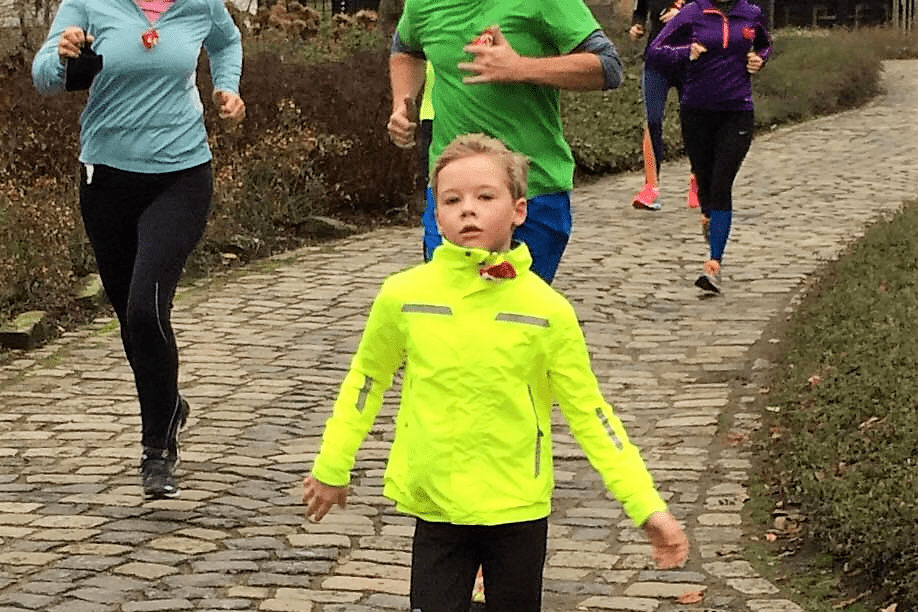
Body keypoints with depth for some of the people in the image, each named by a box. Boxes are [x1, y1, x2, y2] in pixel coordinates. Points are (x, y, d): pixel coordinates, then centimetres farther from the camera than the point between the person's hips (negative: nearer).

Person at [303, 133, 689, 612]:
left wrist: (647, 505, -8)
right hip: (435, 505, 0)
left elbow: (588, 412, -4)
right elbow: (367, 379, 9)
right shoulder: (403, 296, -8)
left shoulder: (548, 311, -10)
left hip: (518, 509, 0)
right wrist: (332, 466, 14)